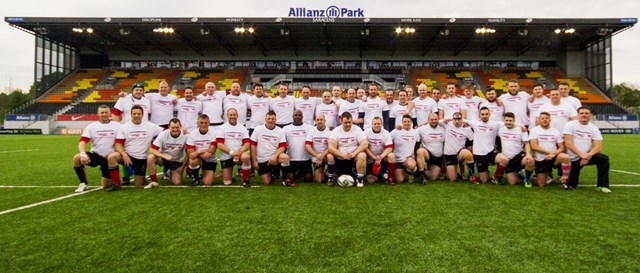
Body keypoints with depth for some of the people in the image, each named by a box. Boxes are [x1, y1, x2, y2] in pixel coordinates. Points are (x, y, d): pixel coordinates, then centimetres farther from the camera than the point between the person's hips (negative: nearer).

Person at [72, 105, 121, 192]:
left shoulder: (117, 126, -2)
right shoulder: (91, 126, 0)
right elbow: (82, 142, -10)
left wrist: (113, 152, -20)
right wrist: (83, 154, -30)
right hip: (95, 155, 1)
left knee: (106, 185, 0)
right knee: (77, 158, -30)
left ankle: (105, 179, 41)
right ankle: (84, 183, -10)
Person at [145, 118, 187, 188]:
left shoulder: (185, 136, -20)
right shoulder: (163, 134, -19)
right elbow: (152, 150, -23)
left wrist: (183, 167, -8)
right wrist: (165, 156, -37)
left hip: (177, 162, 0)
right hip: (163, 157, 0)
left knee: (177, 182, -13)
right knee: (150, 157, -32)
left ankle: (172, 175, 26)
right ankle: (154, 181, -15)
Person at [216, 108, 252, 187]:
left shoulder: (243, 128, 6)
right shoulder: (222, 128, 0)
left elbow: (247, 144, -4)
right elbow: (219, 144, -10)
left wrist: (239, 152, -23)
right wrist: (231, 152, -23)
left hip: (239, 154, 0)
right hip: (226, 157, 0)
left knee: (245, 157, -37)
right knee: (227, 182, -4)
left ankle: (245, 180, -16)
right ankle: (230, 176, 35)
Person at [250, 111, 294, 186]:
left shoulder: (280, 131, -3)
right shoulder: (258, 129, -3)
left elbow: (282, 147, -8)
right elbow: (253, 145, -2)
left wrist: (274, 156, -26)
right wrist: (254, 161, -5)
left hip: (273, 158, 0)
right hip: (261, 160, 1)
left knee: (285, 157, -33)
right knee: (266, 182, -5)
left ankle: (286, 180, -14)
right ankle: (270, 171, 30)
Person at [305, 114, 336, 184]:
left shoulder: (329, 131, -10)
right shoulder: (311, 131, -3)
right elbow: (307, 146, -10)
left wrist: (321, 156, -23)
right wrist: (317, 155, -23)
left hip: (326, 154, -2)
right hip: (316, 157, 2)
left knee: (330, 156, -38)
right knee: (319, 180, -6)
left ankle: (330, 176, -13)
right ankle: (323, 173, 31)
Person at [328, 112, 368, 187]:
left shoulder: (357, 130, -4)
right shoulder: (335, 131, -5)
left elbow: (365, 144, -13)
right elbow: (331, 148, -14)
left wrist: (354, 153, -26)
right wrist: (343, 155, -25)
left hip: (354, 157, -1)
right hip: (340, 158, 1)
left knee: (362, 155, -30)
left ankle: (360, 177, -14)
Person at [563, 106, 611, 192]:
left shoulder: (594, 128, 1)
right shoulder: (570, 125, -9)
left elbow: (598, 146, -8)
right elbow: (568, 143, -18)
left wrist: (588, 155, -27)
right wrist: (581, 155, -26)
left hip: (586, 156, 3)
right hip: (573, 159, -3)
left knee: (604, 158, -26)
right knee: (572, 185, -1)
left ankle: (602, 185, -14)